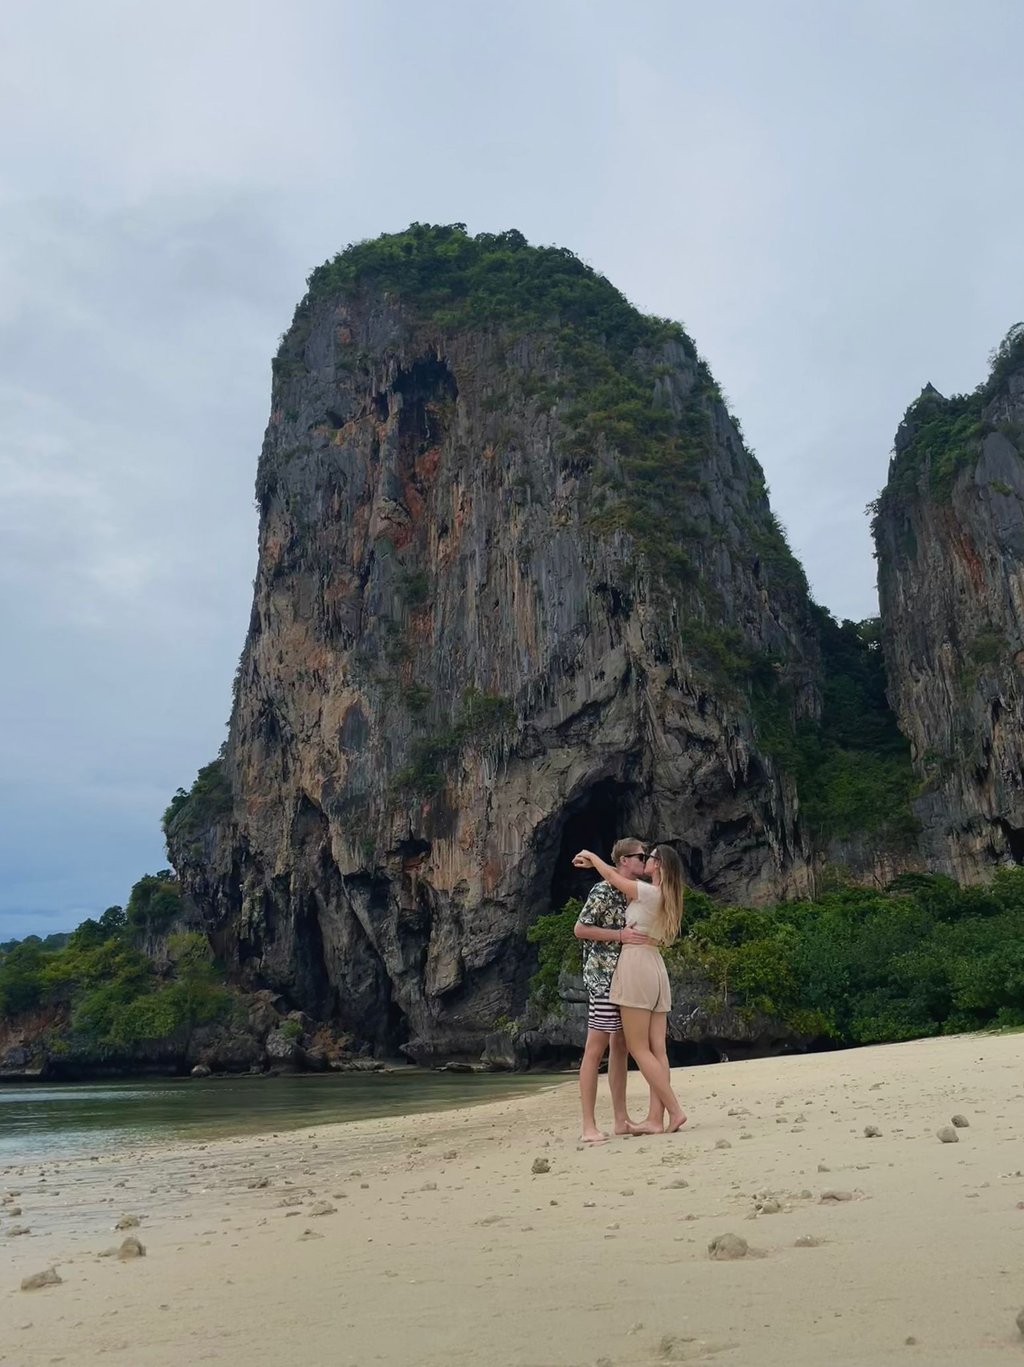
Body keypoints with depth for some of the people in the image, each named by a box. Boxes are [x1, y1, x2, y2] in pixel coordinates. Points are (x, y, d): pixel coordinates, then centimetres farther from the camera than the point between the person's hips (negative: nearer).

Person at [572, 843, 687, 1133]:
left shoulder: (647, 891, -10)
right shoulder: (667, 897, 14)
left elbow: (612, 876, 4)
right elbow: (619, 876, 24)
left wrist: (591, 856, 21)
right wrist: (593, 864, 26)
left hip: (636, 965, -8)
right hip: (657, 969, 8)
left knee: (638, 1048, -5)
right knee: (657, 1048, 3)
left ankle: (674, 1110, -9)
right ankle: (656, 1117, 2)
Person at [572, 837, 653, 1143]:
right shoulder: (603, 890, -12)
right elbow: (580, 929, -15)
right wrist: (620, 935, -19)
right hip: (604, 977, -9)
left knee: (620, 1046, 11)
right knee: (596, 1048, -7)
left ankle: (621, 1119, 17)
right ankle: (589, 1126, -4)